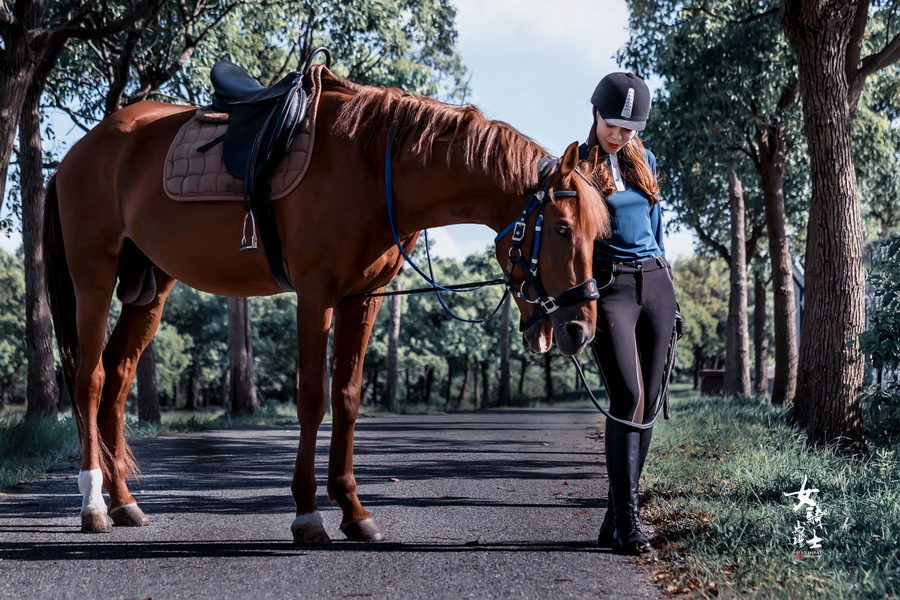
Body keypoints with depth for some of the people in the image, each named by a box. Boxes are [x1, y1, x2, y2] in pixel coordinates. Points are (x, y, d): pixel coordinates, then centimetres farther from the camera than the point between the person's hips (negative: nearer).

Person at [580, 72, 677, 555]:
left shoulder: (644, 161, 14)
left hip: (655, 282, 6)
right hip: (607, 285, -6)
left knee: (648, 404, 3)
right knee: (627, 398, -17)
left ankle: (617, 518, 11)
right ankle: (626, 519, -12)